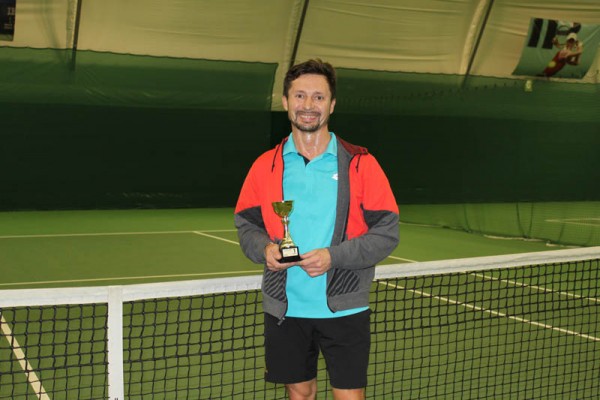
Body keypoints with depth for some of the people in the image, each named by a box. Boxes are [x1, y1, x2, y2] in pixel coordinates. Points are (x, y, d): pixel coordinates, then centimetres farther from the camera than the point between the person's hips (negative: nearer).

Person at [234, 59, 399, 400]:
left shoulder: (361, 164, -4)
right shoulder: (265, 166, 4)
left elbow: (387, 232, -6)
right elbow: (246, 223, 10)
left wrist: (334, 257, -19)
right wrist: (264, 249, -12)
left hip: (344, 307, -2)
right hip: (284, 308, 3)